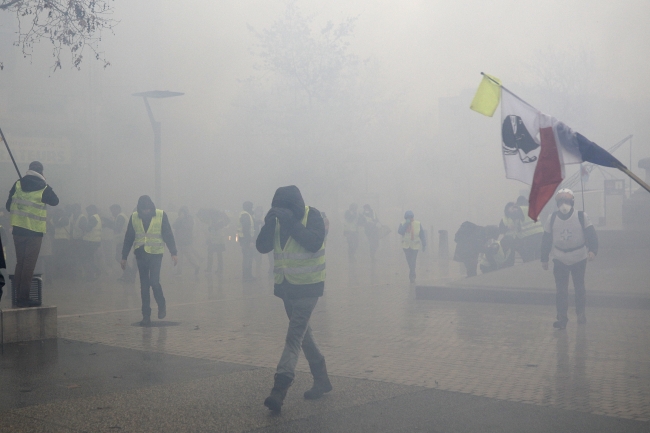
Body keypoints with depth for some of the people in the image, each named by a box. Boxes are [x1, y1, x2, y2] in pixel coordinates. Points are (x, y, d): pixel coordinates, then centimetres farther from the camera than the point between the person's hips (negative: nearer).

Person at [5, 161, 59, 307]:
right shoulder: (44, 188, -7)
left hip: (18, 229, 4)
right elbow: (55, 201, 10)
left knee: (19, 263, 13)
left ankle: (19, 297, 12)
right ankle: (23, 298, -4)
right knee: (29, 265, -1)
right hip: (35, 231, -4)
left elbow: (8, 205, 5)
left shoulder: (18, 184, 3)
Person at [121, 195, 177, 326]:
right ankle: (146, 316, 11)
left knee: (154, 281, -13)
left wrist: (173, 253, -7)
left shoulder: (161, 215, -4)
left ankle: (161, 305, 15)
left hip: (155, 253, -3)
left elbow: (168, 235, -3)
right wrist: (124, 257, 7)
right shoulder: (134, 217, 3)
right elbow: (128, 238, 7)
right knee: (144, 285, 4)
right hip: (140, 254, 3)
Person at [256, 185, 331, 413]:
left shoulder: (312, 215, -13)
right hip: (286, 285, 7)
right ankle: (321, 379, 30)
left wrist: (291, 222, -31)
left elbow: (314, 243, -28)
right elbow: (262, 247, -7)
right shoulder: (277, 219, 1)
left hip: (307, 286, -6)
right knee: (303, 332, 16)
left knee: (294, 336, -13)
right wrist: (269, 223, -22)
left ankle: (280, 389, -18)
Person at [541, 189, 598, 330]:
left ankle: (581, 313, 31)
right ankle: (562, 318, 5)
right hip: (559, 260, 1)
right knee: (561, 290, -3)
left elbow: (591, 235, -12)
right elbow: (546, 239, 4)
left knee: (579, 288, 12)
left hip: (579, 259, -1)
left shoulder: (581, 216, -10)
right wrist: (544, 259, 8)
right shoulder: (551, 218, -3)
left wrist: (592, 250, -28)